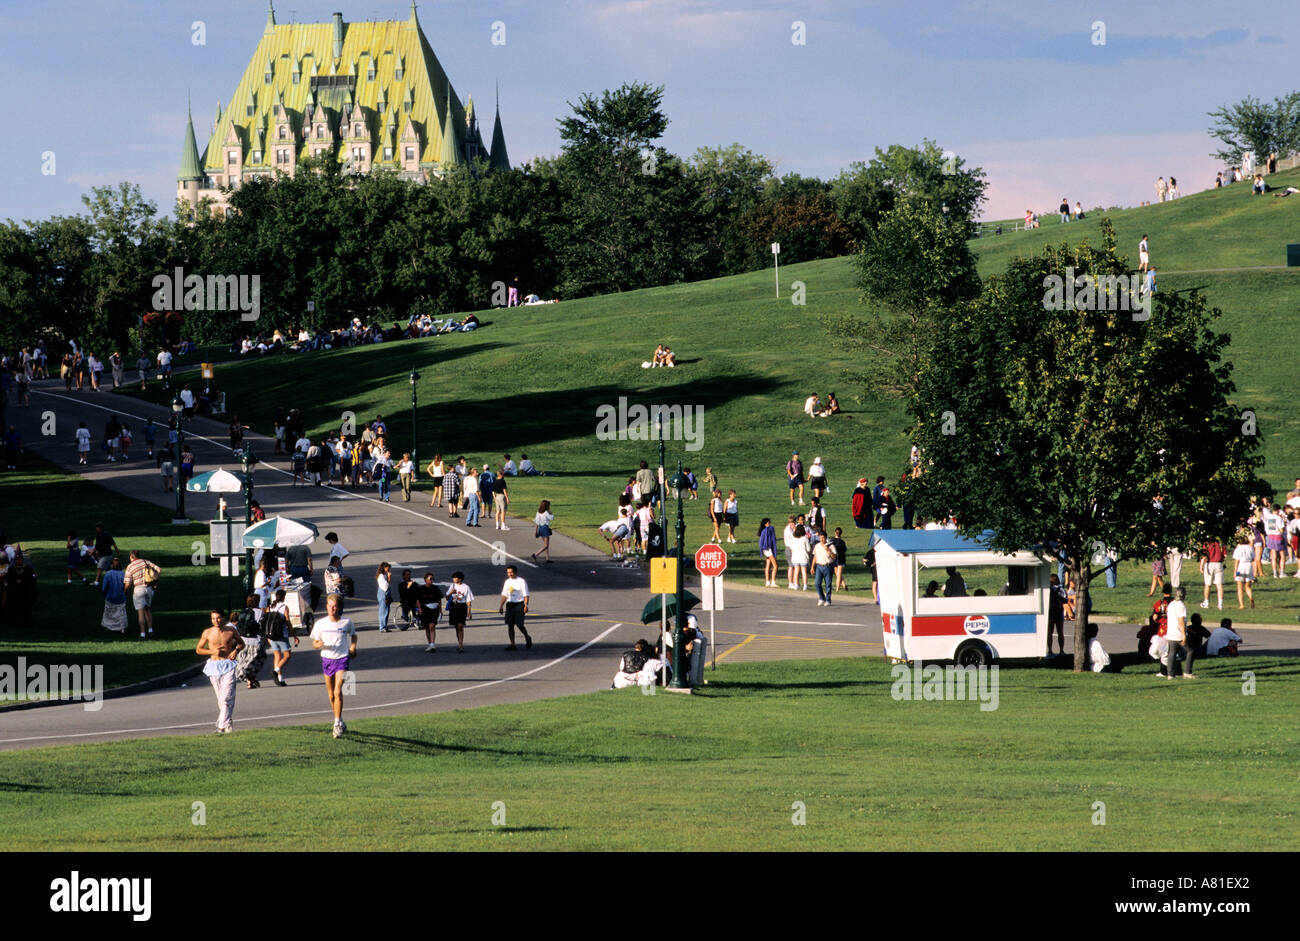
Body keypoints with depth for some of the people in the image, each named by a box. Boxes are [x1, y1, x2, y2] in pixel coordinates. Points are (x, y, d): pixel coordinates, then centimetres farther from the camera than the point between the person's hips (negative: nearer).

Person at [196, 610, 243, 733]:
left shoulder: (231, 630, 0)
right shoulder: (207, 633, 0)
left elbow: (241, 643, 16)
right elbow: (198, 649, 7)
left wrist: (236, 650, -6)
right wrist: (212, 651, -9)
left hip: (228, 665, -2)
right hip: (214, 666, 2)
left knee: (226, 697, -14)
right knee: (220, 698, 9)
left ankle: (222, 726, -17)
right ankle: (229, 724, 22)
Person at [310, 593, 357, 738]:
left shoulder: (347, 622, -2)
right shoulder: (320, 624, -1)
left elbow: (353, 635, 19)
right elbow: (314, 643, 6)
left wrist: (353, 647, 2)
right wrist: (319, 645, -17)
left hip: (342, 659, -3)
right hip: (327, 659, 3)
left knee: (337, 692, -16)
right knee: (331, 695, 10)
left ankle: (337, 724, -14)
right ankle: (340, 722, 28)